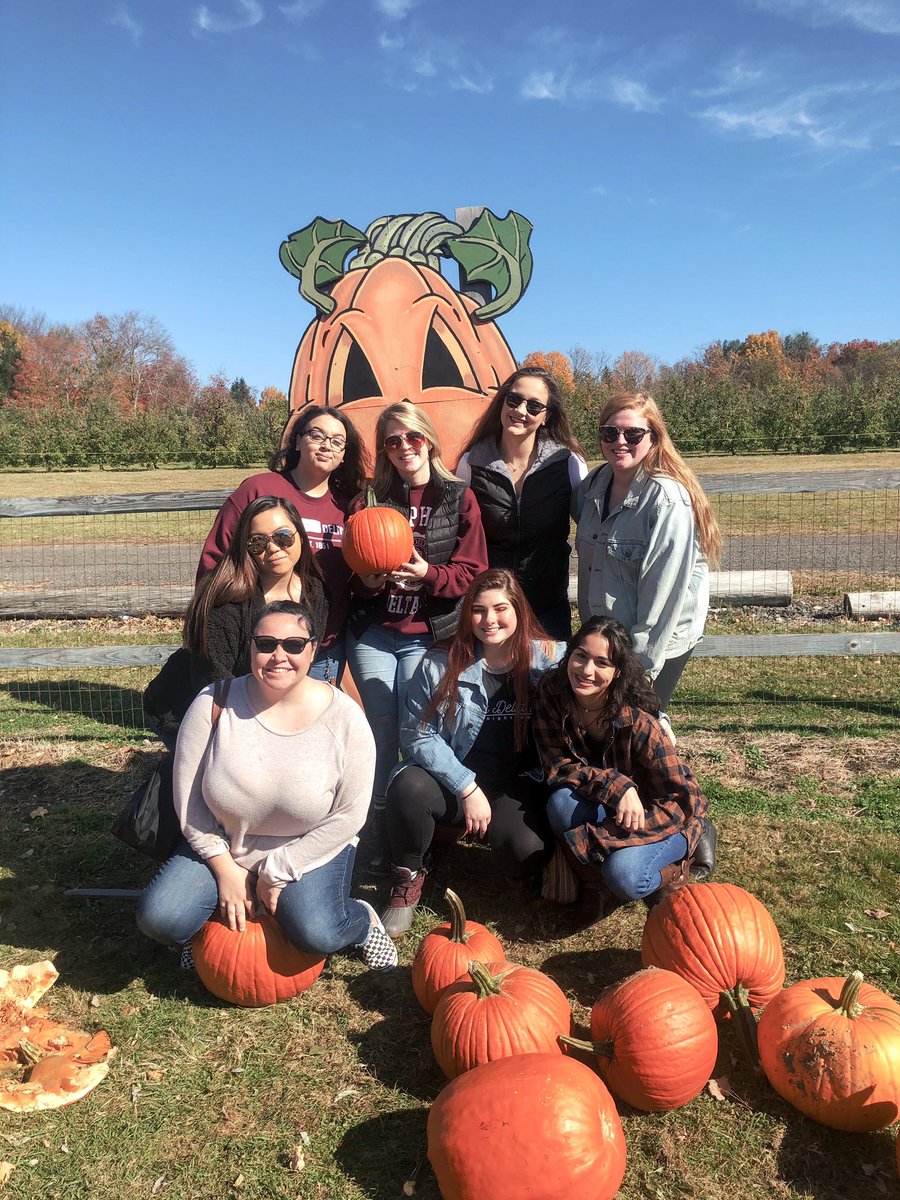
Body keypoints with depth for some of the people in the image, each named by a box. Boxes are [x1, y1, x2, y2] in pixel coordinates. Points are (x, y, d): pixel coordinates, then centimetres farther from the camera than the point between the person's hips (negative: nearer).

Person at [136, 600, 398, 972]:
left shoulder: (343, 717, -16)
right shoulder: (214, 704, -14)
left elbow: (348, 815, -13)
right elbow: (188, 796, -7)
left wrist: (277, 870, -13)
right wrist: (224, 868, -10)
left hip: (310, 852, -2)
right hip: (223, 847, 2)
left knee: (317, 935, -27)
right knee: (158, 919, -18)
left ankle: (363, 919, 8)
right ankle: (224, 904, 15)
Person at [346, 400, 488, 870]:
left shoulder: (459, 499, 2)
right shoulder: (369, 500, 7)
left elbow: (471, 573, -2)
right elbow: (349, 570, 10)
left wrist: (427, 574, -18)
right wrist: (368, 581, -12)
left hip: (428, 637, -2)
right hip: (371, 635, 2)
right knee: (382, 735, 3)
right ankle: (380, 838, 16)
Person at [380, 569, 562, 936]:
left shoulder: (549, 659, -4)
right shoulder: (441, 663, -5)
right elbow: (417, 734, -7)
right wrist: (468, 788, -14)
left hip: (518, 785, 0)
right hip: (452, 780, 0)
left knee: (530, 856, -29)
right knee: (408, 787, -32)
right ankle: (407, 877, -4)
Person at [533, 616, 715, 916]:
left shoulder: (637, 721, -30)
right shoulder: (552, 692, -20)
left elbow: (680, 800, -25)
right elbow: (557, 767, -15)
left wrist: (585, 841, -32)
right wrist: (614, 785, -37)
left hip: (662, 813, -3)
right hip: (605, 807, 3)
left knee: (623, 876, -30)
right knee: (562, 803, -30)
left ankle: (692, 841, 1)